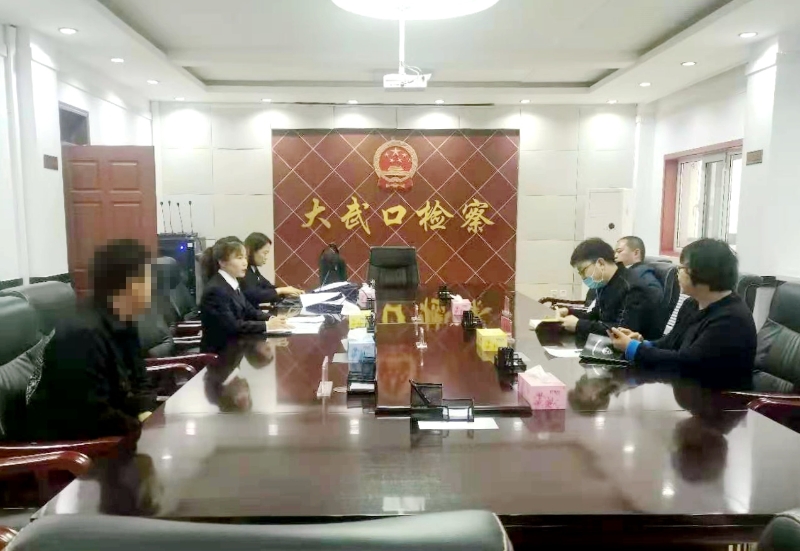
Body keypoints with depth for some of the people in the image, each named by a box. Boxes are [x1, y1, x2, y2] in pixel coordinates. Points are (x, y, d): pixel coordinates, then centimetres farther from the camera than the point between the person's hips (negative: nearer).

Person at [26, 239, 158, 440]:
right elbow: (93, 417, -28)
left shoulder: (123, 324, 1)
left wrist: (147, 414, -11)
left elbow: (139, 382, 7)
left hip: (107, 432, 8)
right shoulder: (83, 334, -27)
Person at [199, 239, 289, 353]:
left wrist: (270, 318, -8)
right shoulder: (215, 290, -19)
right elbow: (231, 325, -24)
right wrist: (266, 325, -25)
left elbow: (248, 310, 10)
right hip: (219, 350, -8)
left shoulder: (233, 283, 8)